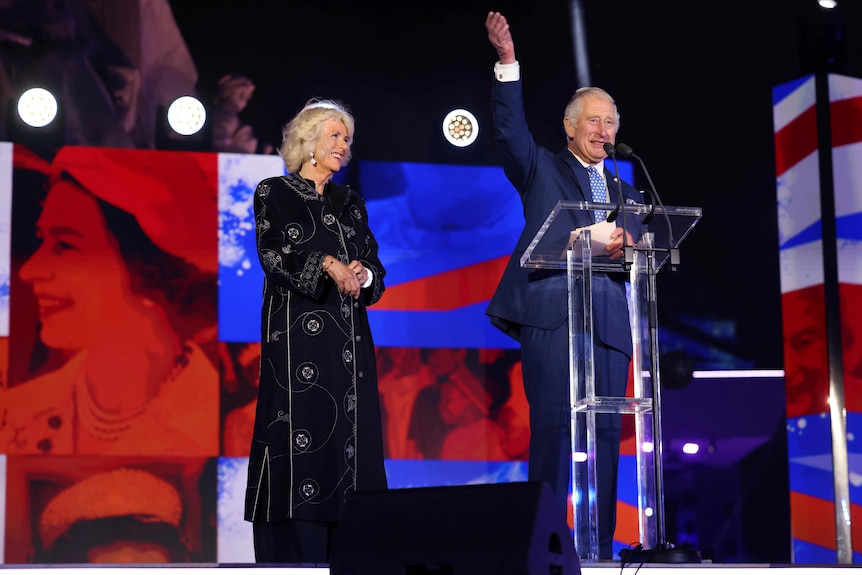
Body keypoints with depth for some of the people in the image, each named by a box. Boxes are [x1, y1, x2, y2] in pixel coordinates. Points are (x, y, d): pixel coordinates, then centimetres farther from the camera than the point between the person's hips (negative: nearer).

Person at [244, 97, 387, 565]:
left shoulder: (350, 203, 18)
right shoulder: (274, 193, 5)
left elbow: (376, 271, 12)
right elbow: (273, 252, -10)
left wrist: (362, 275, -9)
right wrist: (327, 264, -20)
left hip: (348, 338, 5)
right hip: (295, 333, -5)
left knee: (347, 439, -1)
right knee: (298, 442, -10)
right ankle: (295, 557, -10)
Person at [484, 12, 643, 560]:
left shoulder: (626, 191, 25)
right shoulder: (541, 169, 15)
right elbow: (511, 130, -2)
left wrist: (627, 247, -7)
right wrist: (507, 62, -12)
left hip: (608, 319, 4)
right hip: (551, 311, -4)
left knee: (606, 432, 0)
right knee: (552, 426, -11)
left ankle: (601, 549, 3)